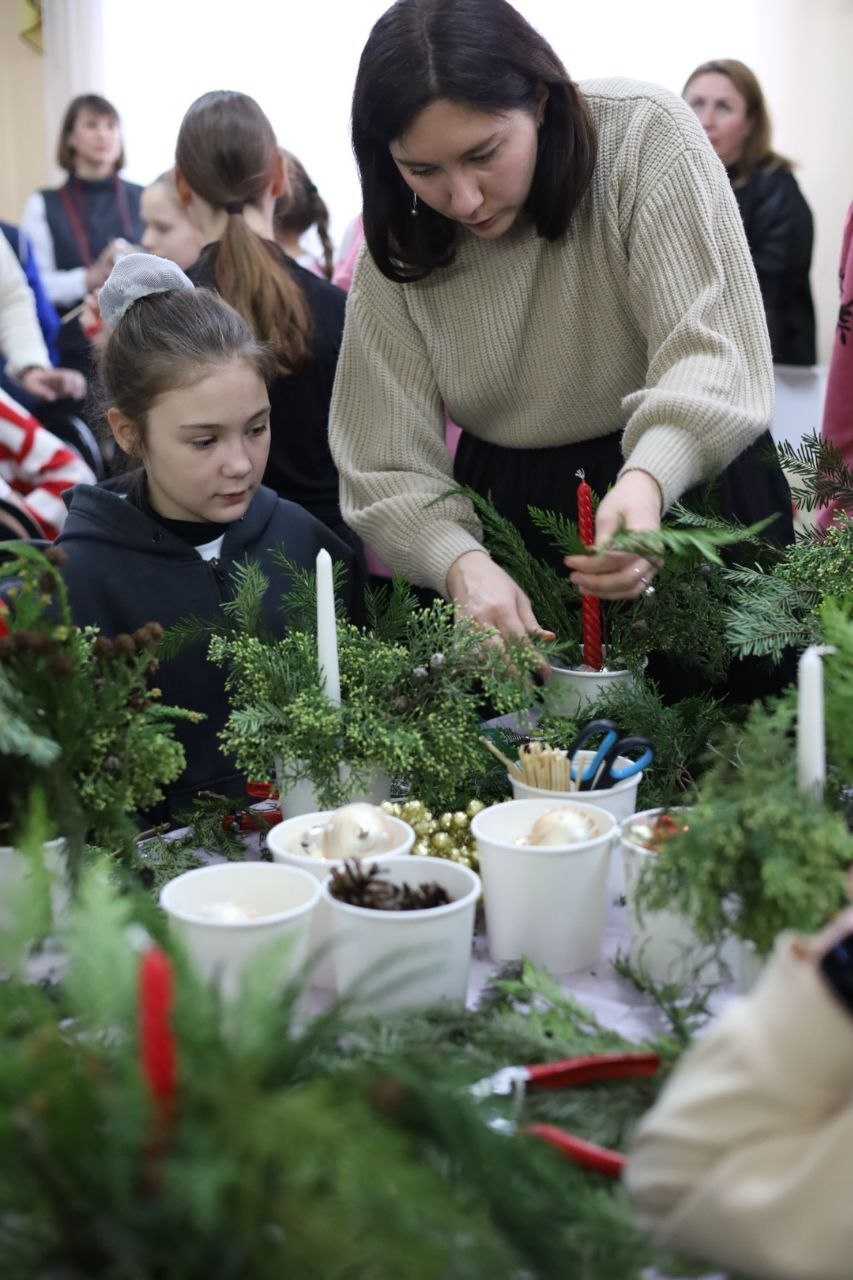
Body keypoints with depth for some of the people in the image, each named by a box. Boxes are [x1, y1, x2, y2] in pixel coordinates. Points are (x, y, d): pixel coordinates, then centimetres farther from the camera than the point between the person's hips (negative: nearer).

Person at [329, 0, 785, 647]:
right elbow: (388, 471, -13)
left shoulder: (647, 133, -18)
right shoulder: (398, 252, -10)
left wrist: (649, 481, -45)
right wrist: (460, 563, -34)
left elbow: (714, 349, -25)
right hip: (510, 512, 2)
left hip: (690, 480, -1)